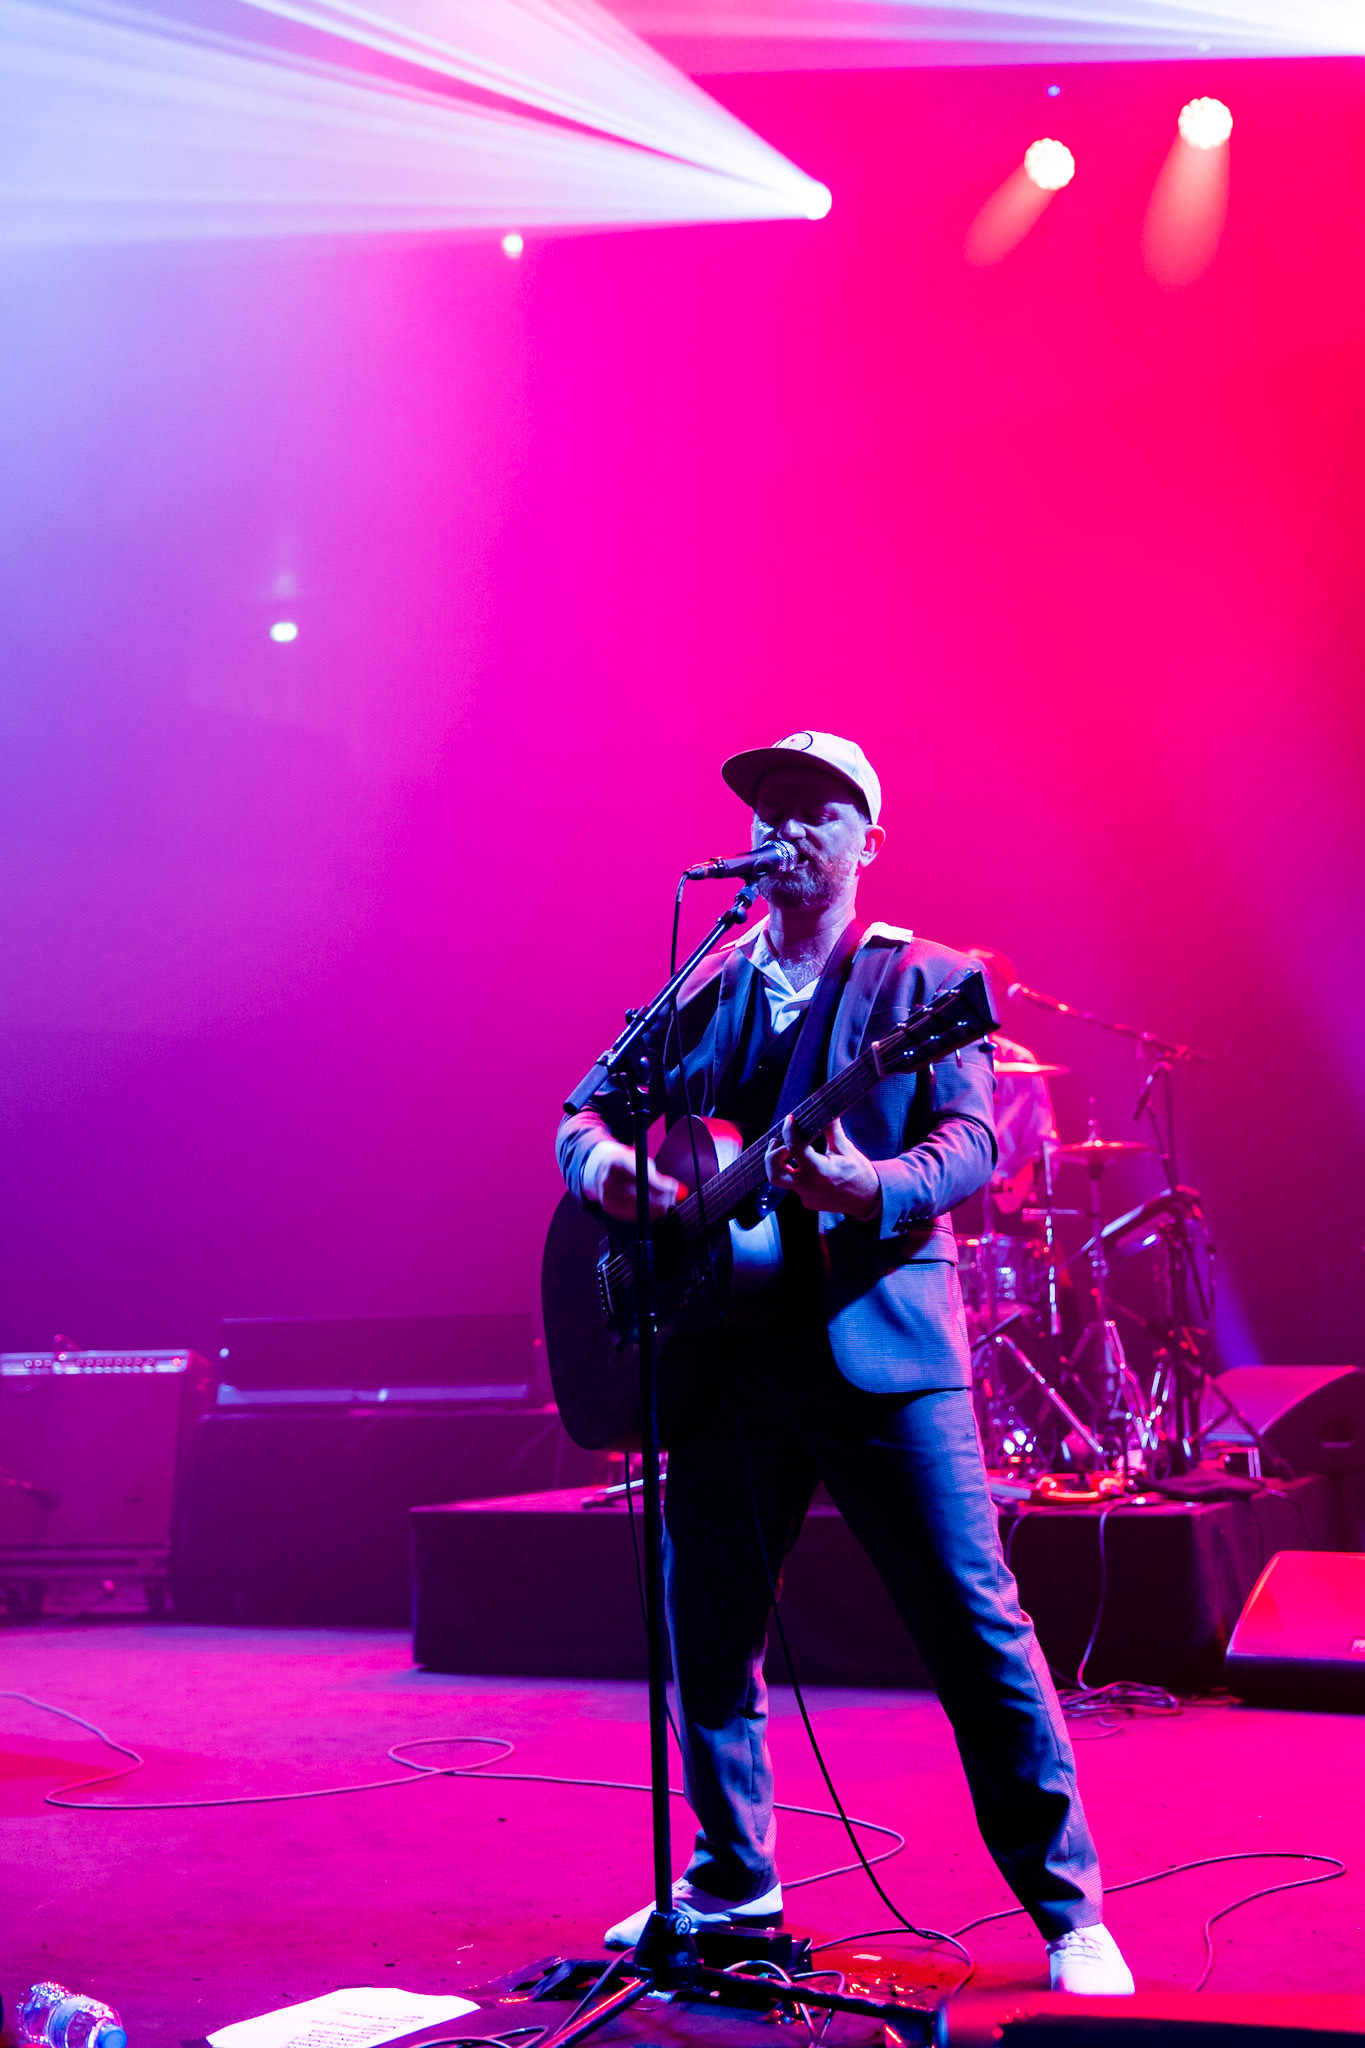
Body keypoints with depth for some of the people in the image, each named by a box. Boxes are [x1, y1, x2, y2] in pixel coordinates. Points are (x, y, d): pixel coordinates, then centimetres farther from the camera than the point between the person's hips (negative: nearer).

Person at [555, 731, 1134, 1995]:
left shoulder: (924, 979, 2)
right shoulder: (701, 990, 15)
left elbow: (971, 1143, -9)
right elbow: (586, 1115, 16)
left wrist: (871, 1188, -29)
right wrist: (606, 1164, -8)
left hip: (880, 1341, -4)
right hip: (728, 1347, 5)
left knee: (977, 1628, -3)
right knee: (705, 1636, 12)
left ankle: (1068, 1912, 12)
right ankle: (733, 1883, 31)